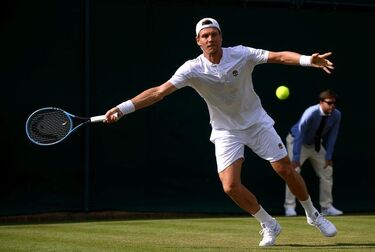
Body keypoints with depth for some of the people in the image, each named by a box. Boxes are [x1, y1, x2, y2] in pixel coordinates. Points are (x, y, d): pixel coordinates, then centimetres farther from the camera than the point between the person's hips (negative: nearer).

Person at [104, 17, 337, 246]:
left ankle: (313, 214, 27)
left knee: (286, 170, -1)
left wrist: (309, 60, -40)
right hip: (226, 131, 0)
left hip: (257, 122, 0)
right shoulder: (193, 69, -18)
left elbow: (279, 56, -22)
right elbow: (159, 91, -25)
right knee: (231, 186, -14)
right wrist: (122, 108, -35)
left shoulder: (241, 54, -16)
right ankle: (269, 225, 10)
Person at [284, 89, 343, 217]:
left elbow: (332, 136, -10)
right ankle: (290, 207, -14)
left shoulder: (336, 115, -20)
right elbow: (299, 135, -33)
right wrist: (296, 158, -36)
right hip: (297, 141, -6)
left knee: (327, 171, 2)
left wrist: (328, 157, -11)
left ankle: (327, 207, 11)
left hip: (316, 144, 6)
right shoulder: (311, 113, -35)